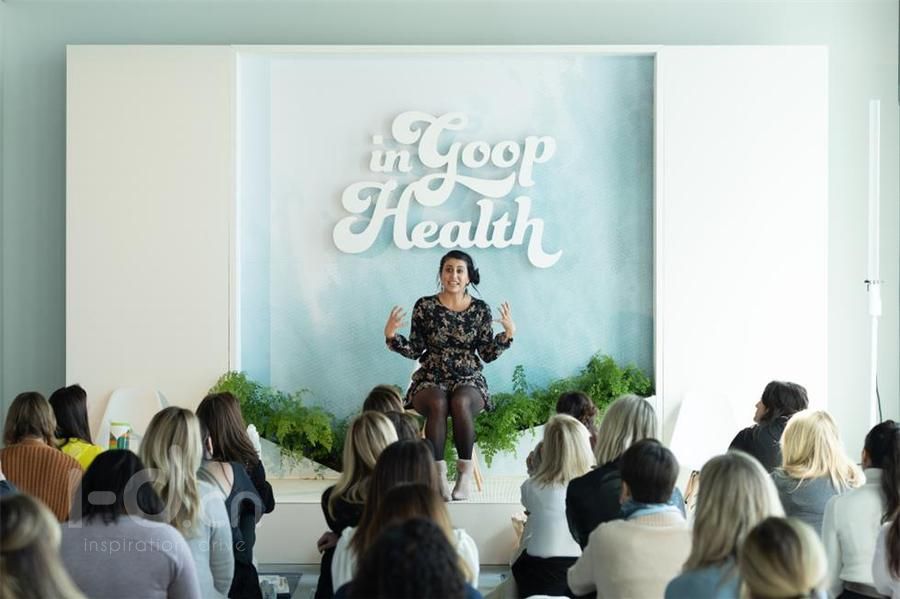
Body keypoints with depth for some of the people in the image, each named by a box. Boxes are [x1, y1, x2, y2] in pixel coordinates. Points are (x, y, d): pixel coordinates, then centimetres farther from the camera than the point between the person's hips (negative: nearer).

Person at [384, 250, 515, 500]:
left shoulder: (481, 310, 6)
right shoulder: (425, 306, 4)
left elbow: (488, 354, 4)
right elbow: (415, 351, 4)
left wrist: (508, 333, -9)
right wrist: (391, 336, -10)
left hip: (468, 381, 0)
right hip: (430, 381, 0)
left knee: (460, 402, -36)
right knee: (438, 404, -36)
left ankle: (465, 473, -27)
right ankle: (439, 476, -35)